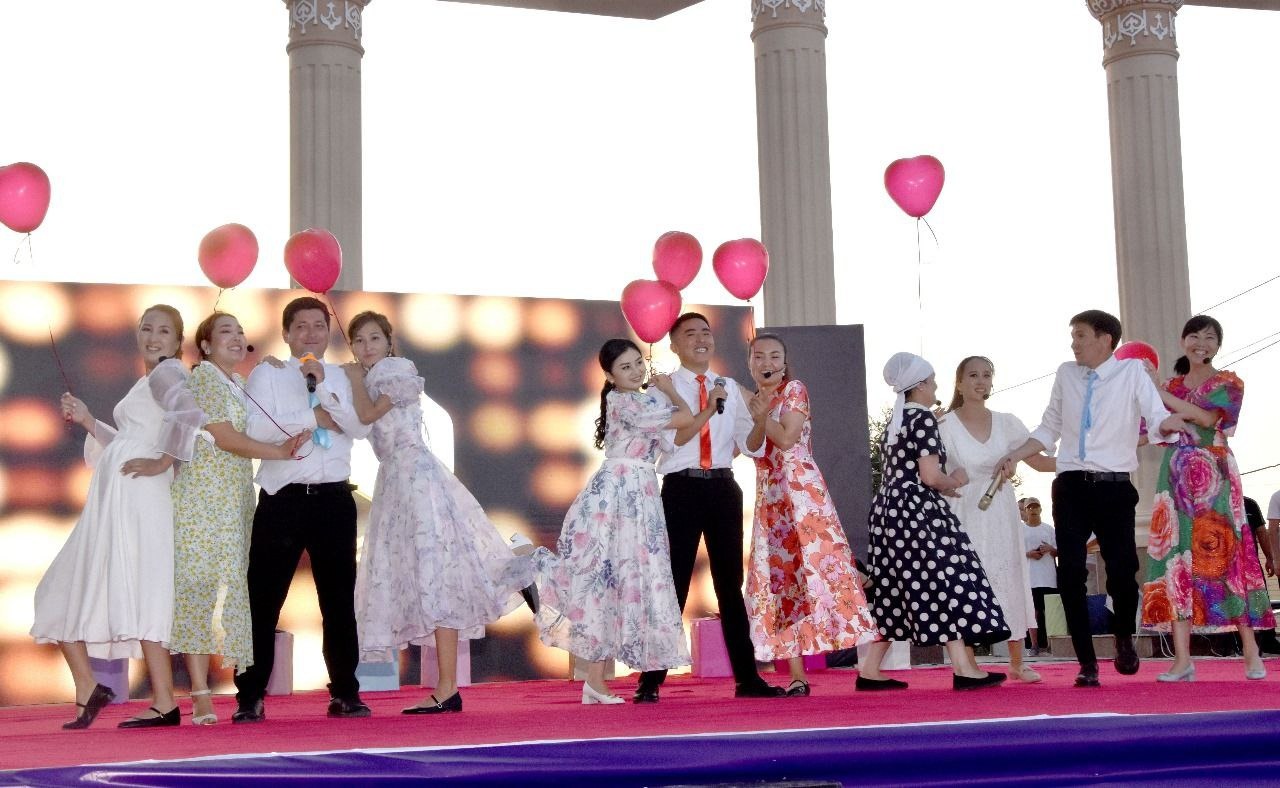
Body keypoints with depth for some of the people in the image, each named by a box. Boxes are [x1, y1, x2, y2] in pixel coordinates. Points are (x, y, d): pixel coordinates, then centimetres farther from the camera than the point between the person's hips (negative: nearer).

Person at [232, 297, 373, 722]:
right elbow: (257, 429, -12)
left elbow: (359, 427, -5)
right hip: (283, 499, -2)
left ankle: (345, 693, 19)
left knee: (339, 599, 9)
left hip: (334, 498, 3)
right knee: (264, 600, 0)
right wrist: (314, 418, -8)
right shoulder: (266, 374, 3)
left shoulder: (341, 378, 11)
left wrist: (323, 386, -13)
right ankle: (251, 697, 9)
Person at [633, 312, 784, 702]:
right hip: (682, 488, -4)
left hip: (723, 487, 4)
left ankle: (747, 678, 15)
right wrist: (709, 409, -23)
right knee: (673, 583, -3)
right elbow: (672, 439, -13)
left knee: (730, 583, 9)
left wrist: (761, 418, -13)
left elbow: (751, 446, 7)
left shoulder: (730, 388, 12)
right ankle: (651, 681, 3)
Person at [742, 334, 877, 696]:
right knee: (780, 575, 2)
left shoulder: (794, 389, 0)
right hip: (769, 496, 7)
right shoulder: (754, 400, 18)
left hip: (800, 489, -7)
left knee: (816, 563, -15)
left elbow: (787, 438, -13)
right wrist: (754, 413, 3)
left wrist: (759, 414, -3)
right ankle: (796, 674, 3)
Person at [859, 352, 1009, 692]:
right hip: (917, 510, -9)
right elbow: (930, 475, -16)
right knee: (947, 580, -6)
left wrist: (942, 485, 20)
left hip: (889, 508, 9)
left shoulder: (894, 421, 17)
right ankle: (964, 669, -10)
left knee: (894, 590, 10)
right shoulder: (923, 418, -9)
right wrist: (955, 481, 2)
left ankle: (870, 670, 8)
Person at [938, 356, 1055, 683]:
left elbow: (1039, 461, 8)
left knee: (1009, 579, 2)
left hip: (1000, 512, 3)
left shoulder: (1006, 423, 6)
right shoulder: (946, 426, -4)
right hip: (964, 512, -3)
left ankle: (1017, 662, 13)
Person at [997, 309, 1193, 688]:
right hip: (1071, 486, 3)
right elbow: (1049, 428, 18)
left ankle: (1124, 639, 23)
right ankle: (1087, 663, 10)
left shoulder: (1132, 371, -1)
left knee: (1122, 568, -10)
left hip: (1114, 486, -3)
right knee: (1070, 573, -2)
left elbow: (1156, 419, -14)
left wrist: (1168, 424, -37)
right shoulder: (1066, 374, 10)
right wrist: (1016, 455, 6)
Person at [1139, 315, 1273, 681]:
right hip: (1177, 479, 3)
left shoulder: (1228, 383, 4)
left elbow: (1207, 418, -13)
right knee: (1177, 557, -6)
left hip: (1214, 479, -3)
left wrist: (1158, 390, -13)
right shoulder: (1171, 387, 15)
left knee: (1225, 555, -7)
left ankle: (1251, 652, 1)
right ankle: (1183, 658, -8)